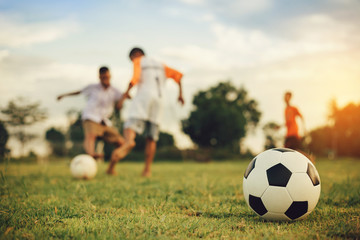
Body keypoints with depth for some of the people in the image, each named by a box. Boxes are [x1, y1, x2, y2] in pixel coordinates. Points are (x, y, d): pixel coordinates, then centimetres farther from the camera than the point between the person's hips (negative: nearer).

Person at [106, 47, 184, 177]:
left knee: (130, 126, -17)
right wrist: (180, 93, 23)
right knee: (151, 138, 5)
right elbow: (177, 75, 22)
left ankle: (128, 142, -52)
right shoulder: (160, 65, 29)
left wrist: (124, 96, -9)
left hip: (143, 95, -5)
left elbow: (135, 79, -7)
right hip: (157, 100, 5)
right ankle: (147, 170, -2)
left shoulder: (139, 62, 11)